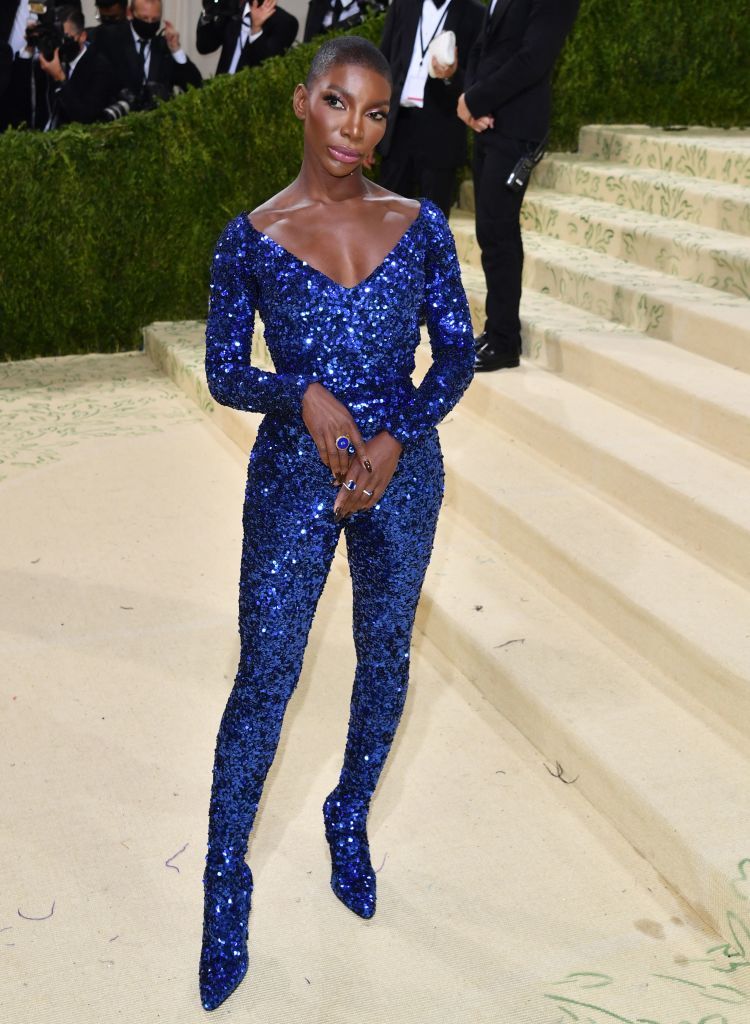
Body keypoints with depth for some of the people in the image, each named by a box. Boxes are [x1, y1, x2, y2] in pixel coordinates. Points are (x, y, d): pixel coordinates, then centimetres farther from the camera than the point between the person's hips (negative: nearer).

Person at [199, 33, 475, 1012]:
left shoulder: (418, 224, -1)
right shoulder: (251, 238, -5)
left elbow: (458, 351, 2)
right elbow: (224, 374, -1)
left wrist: (395, 438, -12)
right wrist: (305, 396, -20)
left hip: (403, 468, 3)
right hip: (293, 477, -2)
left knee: (385, 655, 16)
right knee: (265, 676, 1)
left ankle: (350, 820, 40)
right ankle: (225, 879, 18)